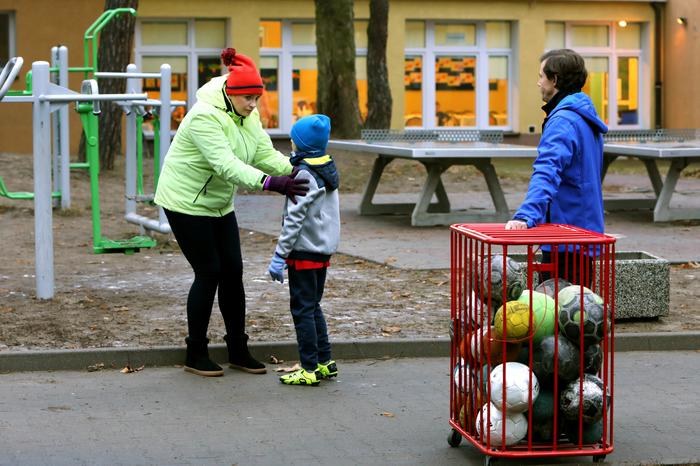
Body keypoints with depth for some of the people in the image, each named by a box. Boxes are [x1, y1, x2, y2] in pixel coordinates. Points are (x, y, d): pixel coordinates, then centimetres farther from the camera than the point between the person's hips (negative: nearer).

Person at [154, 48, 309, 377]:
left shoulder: (247, 115, 0)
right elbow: (227, 164, -38)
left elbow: (265, 153, -6)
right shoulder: (205, 116, -27)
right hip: (186, 202, -8)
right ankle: (195, 354, 7)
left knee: (232, 271, 5)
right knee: (209, 273, -6)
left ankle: (238, 350, 14)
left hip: (218, 203, 8)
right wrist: (270, 183, -50)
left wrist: (294, 170, -26)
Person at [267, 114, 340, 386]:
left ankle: (311, 369, 0)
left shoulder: (305, 175, -18)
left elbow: (294, 219, -20)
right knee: (313, 307, 18)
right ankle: (324, 362, 21)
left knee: (302, 309, -2)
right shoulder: (327, 168, 9)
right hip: (323, 249, 9)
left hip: (305, 251, -9)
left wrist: (279, 256, -18)